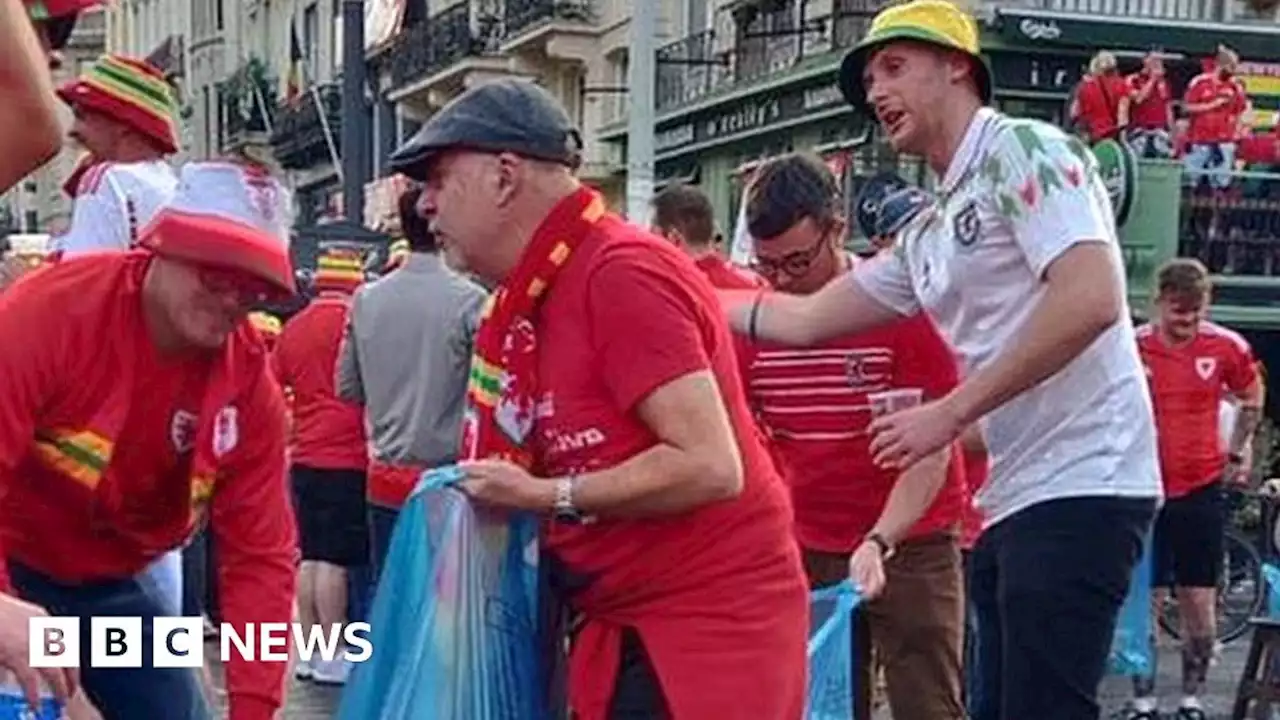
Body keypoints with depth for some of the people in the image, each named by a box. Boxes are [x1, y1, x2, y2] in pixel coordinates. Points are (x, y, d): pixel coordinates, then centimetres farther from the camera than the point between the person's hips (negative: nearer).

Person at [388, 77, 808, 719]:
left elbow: (709, 466, -24)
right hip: (633, 624, 9)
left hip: (710, 621, -9)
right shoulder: (536, 295, 9)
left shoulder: (620, 273, -19)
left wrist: (549, 496, -17)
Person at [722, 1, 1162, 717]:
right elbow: (806, 318, 27)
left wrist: (949, 413, -17)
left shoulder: (1022, 149, -6)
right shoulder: (926, 236, 19)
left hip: (1079, 486, -9)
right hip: (1012, 498, 9)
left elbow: (1093, 300, -20)